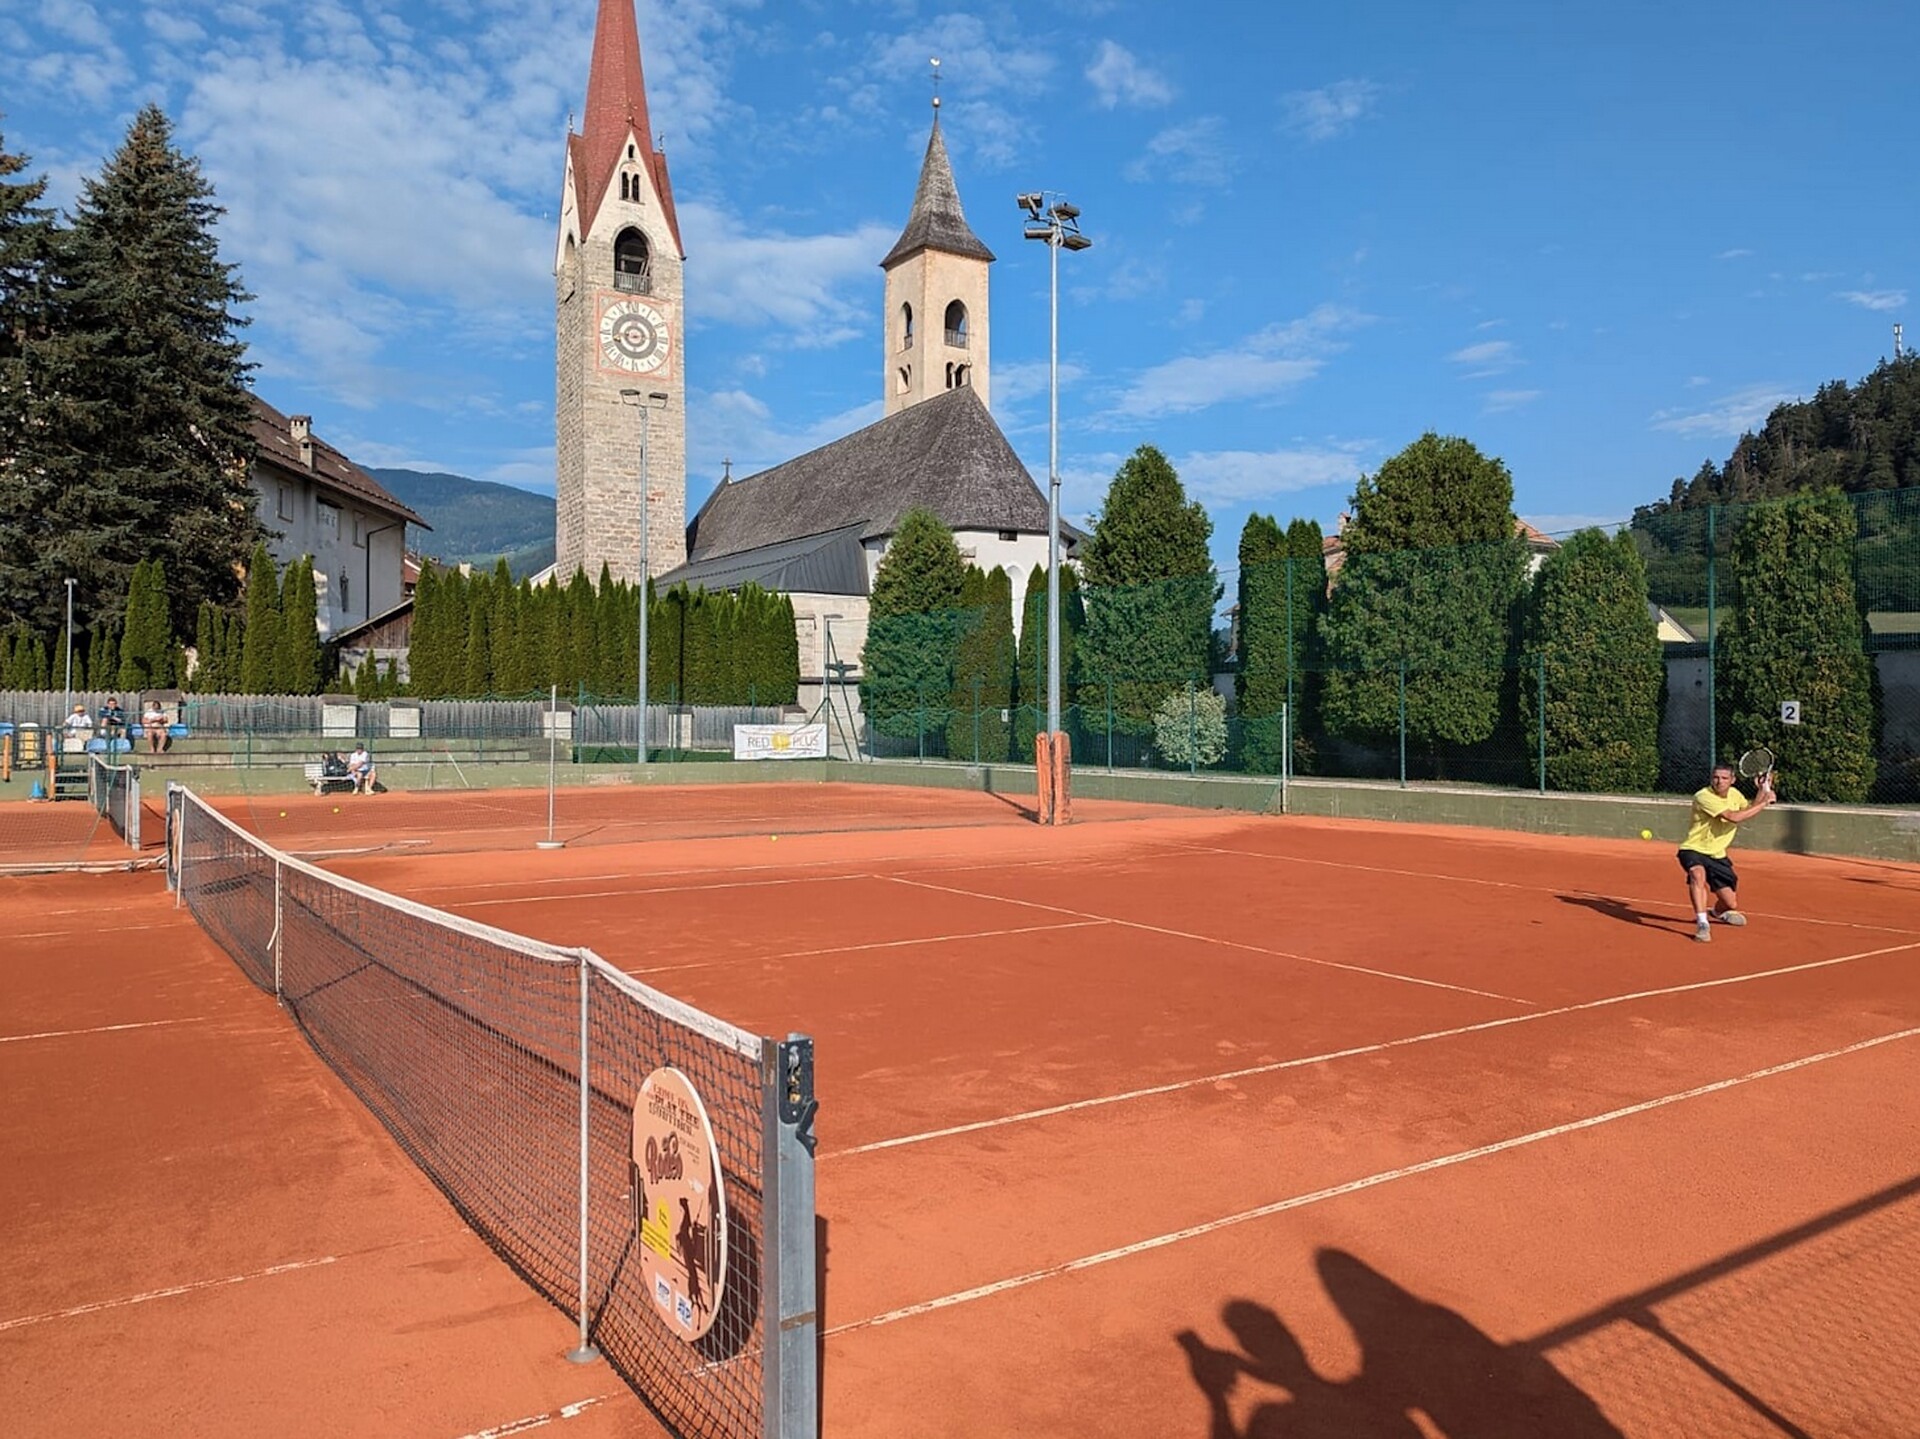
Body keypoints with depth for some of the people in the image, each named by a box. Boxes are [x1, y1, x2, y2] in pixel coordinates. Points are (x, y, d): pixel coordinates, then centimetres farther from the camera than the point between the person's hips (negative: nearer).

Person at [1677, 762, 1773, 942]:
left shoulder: (1734, 794, 1)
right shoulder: (1704, 797, -23)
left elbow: (1749, 810, 21)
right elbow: (1733, 817, -31)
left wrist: (1763, 790, 6)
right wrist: (1764, 803, -24)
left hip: (1717, 855, 6)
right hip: (1694, 850, -6)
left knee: (1731, 905, 7)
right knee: (1698, 874, -42)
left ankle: (1717, 911, 46)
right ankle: (1702, 924, -40)